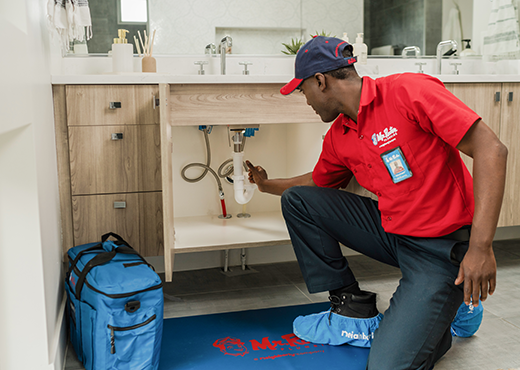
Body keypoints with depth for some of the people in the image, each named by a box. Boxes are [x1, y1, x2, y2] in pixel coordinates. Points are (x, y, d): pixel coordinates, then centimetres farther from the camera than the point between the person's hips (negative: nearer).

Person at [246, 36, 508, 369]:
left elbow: (491, 149, -21)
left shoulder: (410, 91, -18)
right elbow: (319, 183, 26)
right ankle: (353, 309, 8)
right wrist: (266, 185, 34)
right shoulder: (337, 138, 5)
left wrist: (481, 247, -26)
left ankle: (439, 317, 12)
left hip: (443, 246, -7)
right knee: (297, 201, 2)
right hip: (390, 231, 7)